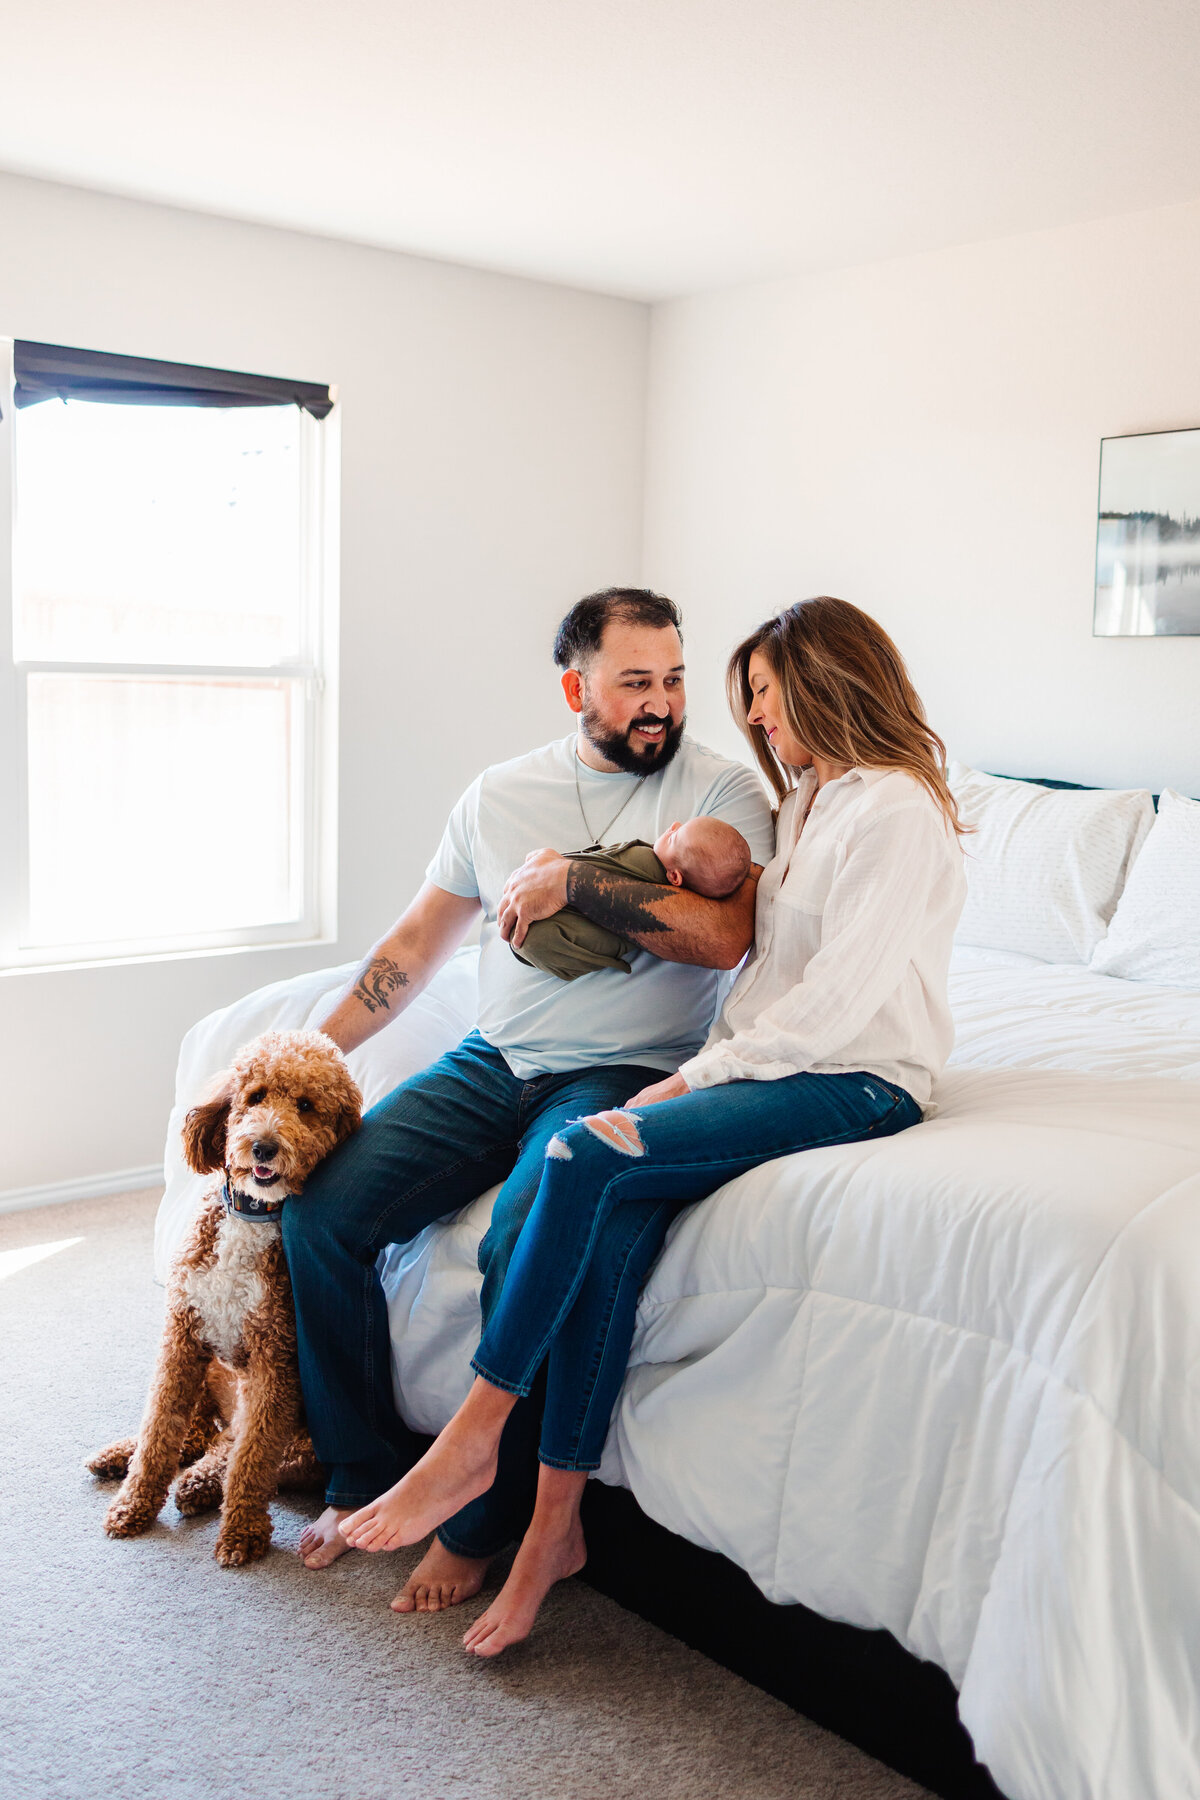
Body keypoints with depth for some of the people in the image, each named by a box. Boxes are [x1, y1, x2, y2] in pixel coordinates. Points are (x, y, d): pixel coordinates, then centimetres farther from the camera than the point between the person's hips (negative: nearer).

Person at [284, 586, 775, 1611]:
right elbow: (420, 939, 16)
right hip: (492, 1062, 5)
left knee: (525, 1247, -31)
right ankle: (367, 1471, 8)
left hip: (624, 1074, -4)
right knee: (321, 1213, -12)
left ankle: (484, 1523, -6)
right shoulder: (501, 793, 11)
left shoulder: (724, 790, -1)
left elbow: (723, 937, -19)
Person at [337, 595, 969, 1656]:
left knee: (588, 1155, -27)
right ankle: (556, 1522, -13)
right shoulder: (806, 801, 20)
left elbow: (839, 1000, -17)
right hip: (766, 1060, 8)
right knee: (614, 1230, -20)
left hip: (856, 1081, -8)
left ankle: (474, 1440, -17)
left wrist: (697, 1078, -15)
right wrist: (579, 876, 8)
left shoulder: (895, 811, -10)